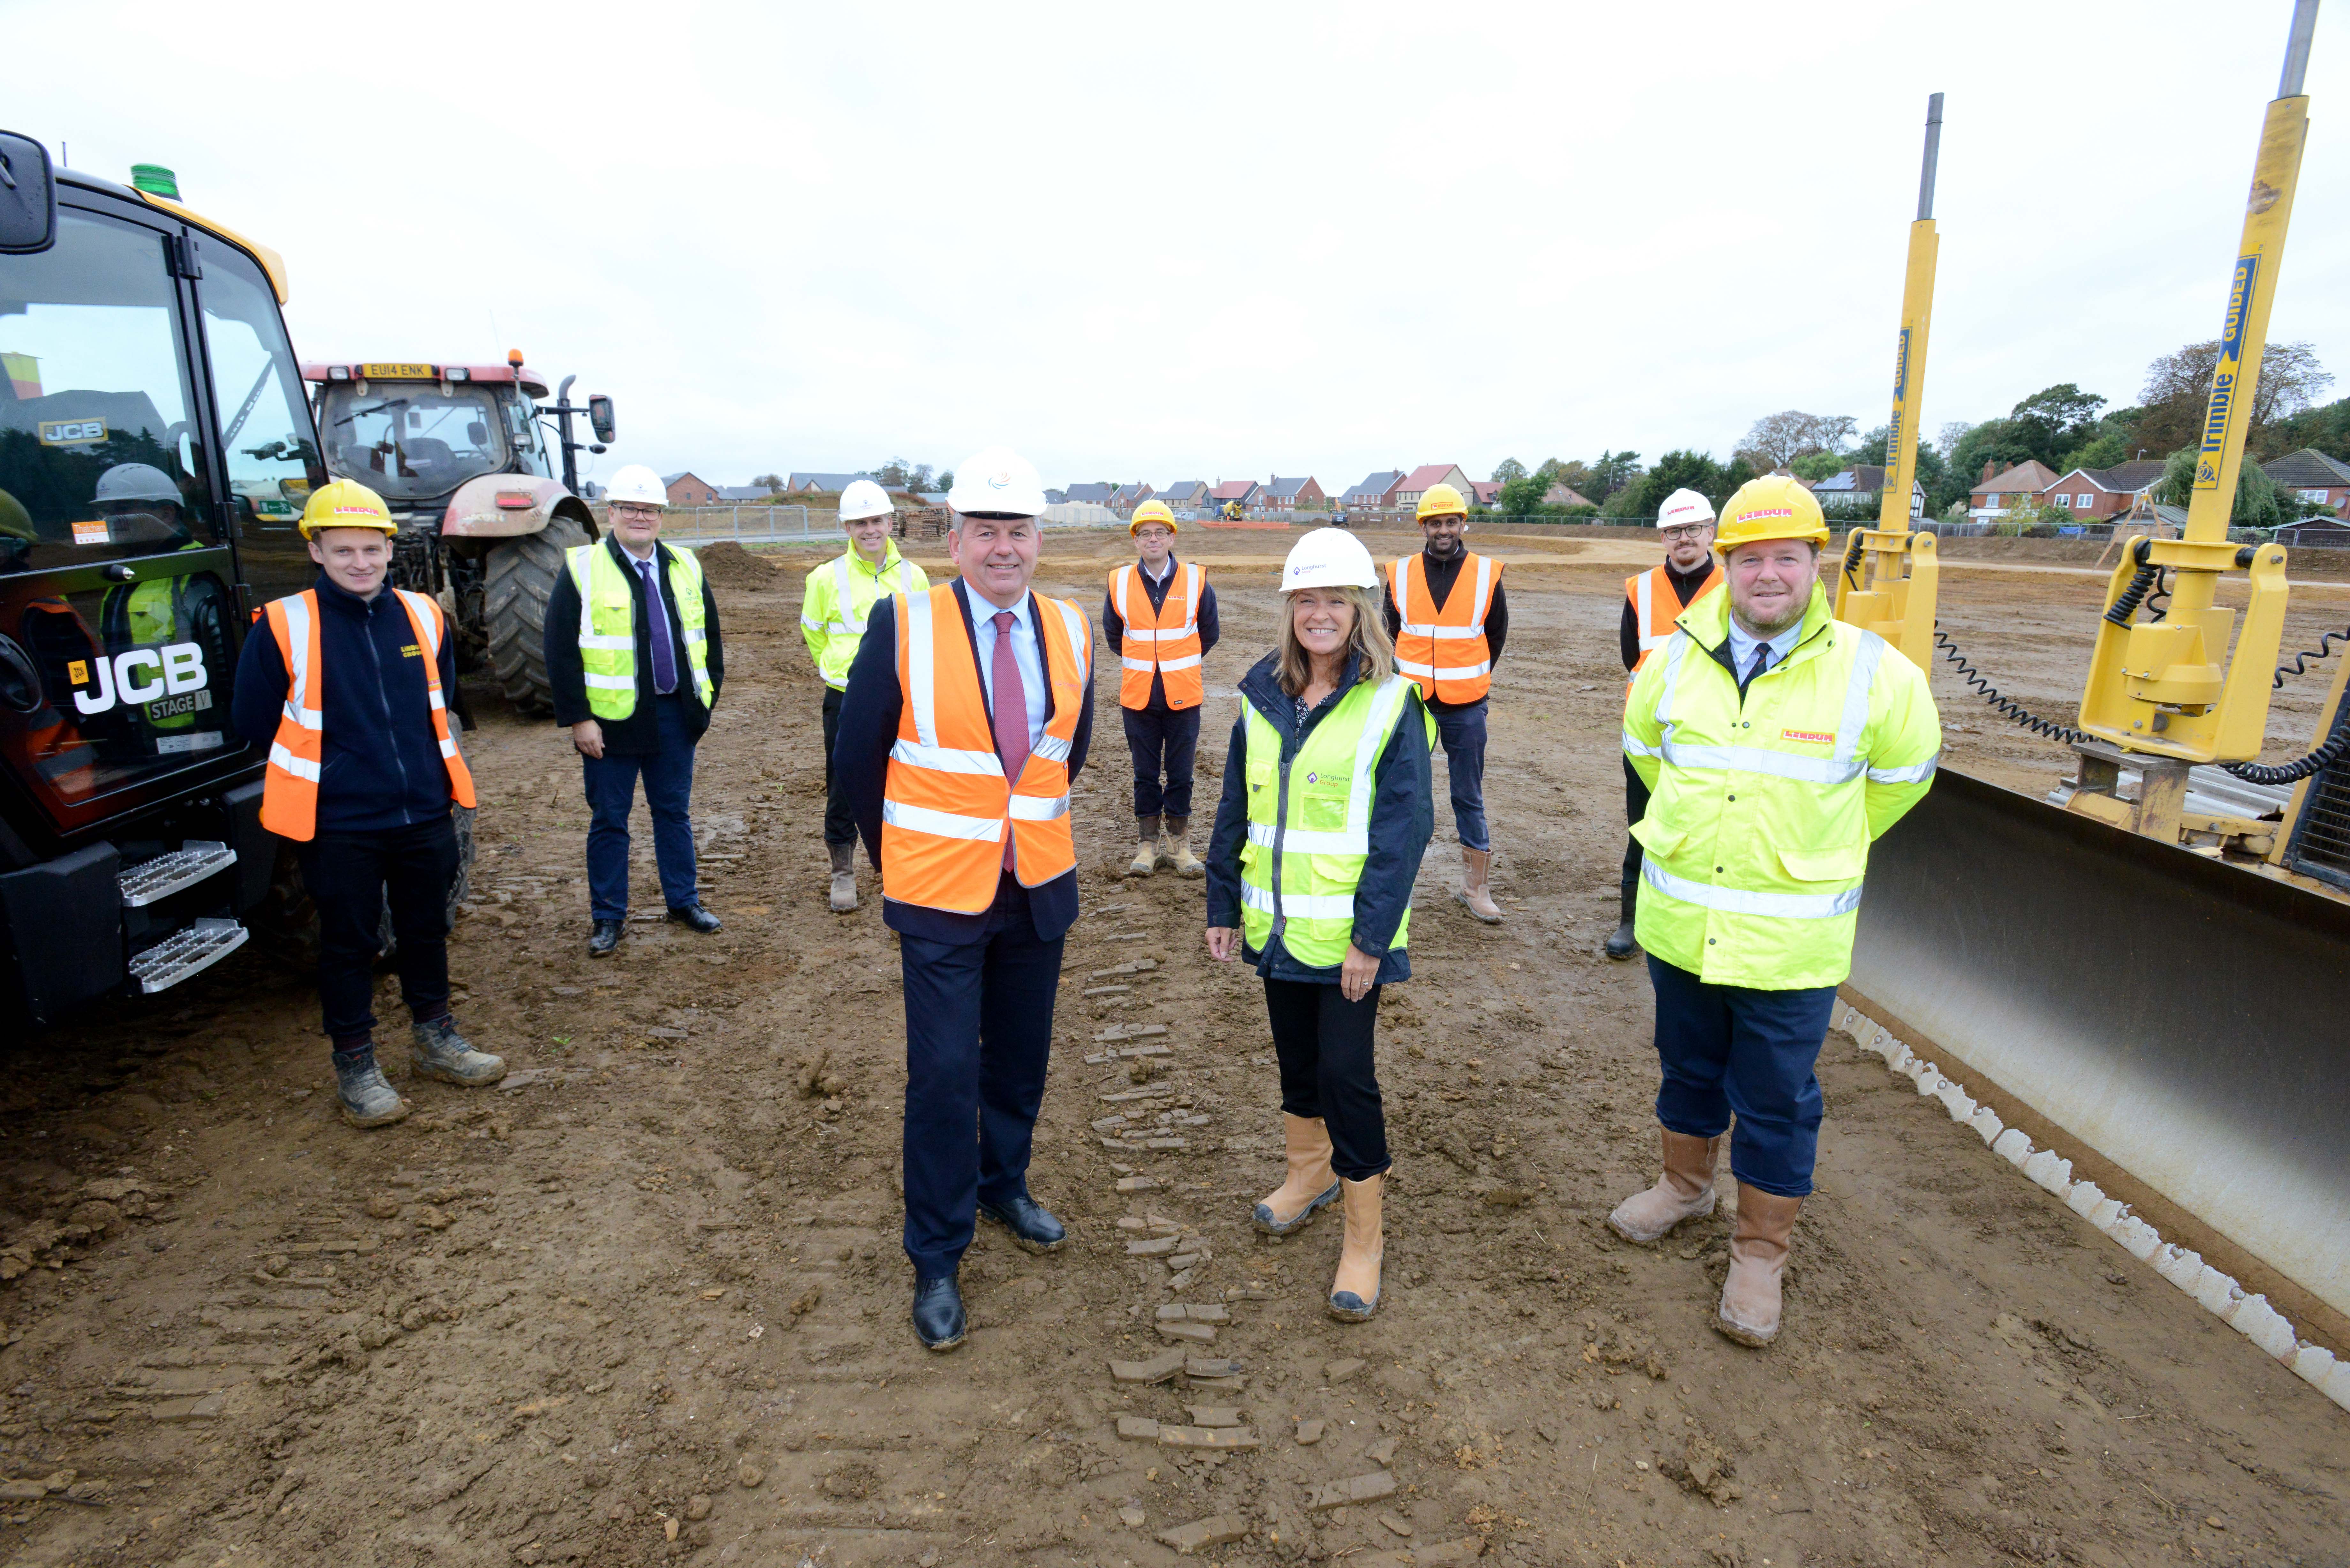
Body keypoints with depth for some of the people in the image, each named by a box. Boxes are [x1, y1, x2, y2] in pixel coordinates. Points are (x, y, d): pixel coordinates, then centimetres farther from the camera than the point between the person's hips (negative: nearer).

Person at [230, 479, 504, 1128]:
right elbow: (253, 720, -1)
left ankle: (434, 1036, 34)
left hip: (424, 812, 4)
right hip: (337, 825, -3)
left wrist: (414, 764, 12)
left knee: (427, 929, 16)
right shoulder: (284, 625, -9)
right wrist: (327, 769, 5)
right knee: (349, 942, 8)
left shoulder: (423, 616, 2)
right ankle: (354, 1063, 23)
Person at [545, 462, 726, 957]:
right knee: (609, 820, 7)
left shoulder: (685, 568, 8)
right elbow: (560, 651, -7)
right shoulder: (582, 568, -5)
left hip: (675, 714, 4)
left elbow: (709, 636, 14)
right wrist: (577, 718, -12)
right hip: (611, 718, -3)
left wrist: (708, 695, 6)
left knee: (675, 812, 14)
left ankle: (684, 901, 28)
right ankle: (607, 917, 19)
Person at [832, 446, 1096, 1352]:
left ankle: (1003, 1189, 43)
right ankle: (936, 1260, 21)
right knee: (943, 1076, 1)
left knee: (1020, 1057, 18)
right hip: (940, 897, -4)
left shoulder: (1070, 633, 0)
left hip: (1039, 887, 4)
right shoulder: (901, 627, -12)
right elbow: (857, 757, -3)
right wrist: (898, 858, 5)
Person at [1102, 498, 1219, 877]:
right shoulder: (1120, 583, -1)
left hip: (1183, 696, -1)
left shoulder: (1196, 581, -3)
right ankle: (1148, 843, 21)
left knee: (1180, 774, 8)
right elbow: (1112, 635, 16)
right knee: (1145, 774, 9)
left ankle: (1178, 843, 21)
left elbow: (1208, 634, 12)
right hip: (1137, 698, 1)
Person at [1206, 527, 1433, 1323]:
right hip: (1275, 923, 5)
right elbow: (1235, 810, 9)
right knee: (1295, 1055, 19)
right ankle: (1311, 1169, 44)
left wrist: (1372, 935, -16)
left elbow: (1404, 827, -12)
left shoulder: (1390, 704, -10)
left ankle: (1365, 1235, 17)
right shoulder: (1263, 698, 4)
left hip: (1348, 931, -5)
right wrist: (1223, 904, 8)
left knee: (1345, 1070, -1)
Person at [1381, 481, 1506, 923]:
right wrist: (1412, 680, 12)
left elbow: (1497, 634, 11)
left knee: (1469, 796, 6)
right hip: (1411, 703, 1)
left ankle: (1476, 885, 16)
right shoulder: (1401, 574, 0)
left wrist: (1472, 679, 13)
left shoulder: (1487, 575, -3)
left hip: (1465, 708, -1)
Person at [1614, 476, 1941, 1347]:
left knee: (1775, 1102, 9)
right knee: (1689, 1068, 22)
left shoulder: (1872, 673, -11)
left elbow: (1903, 776, 7)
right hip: (1679, 920, 3)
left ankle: (1760, 1252, 29)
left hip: (1792, 938, -3)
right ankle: (1685, 1184, 46)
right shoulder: (1675, 661, -3)